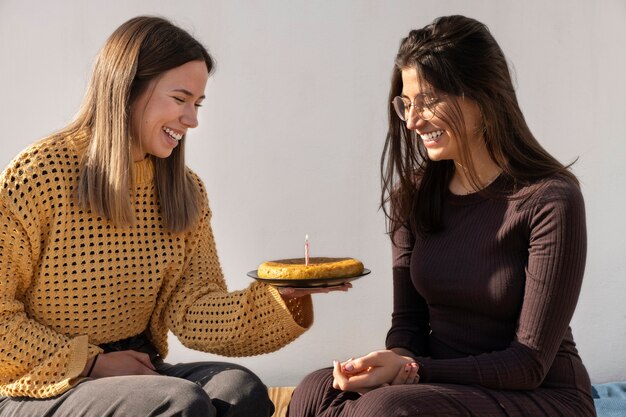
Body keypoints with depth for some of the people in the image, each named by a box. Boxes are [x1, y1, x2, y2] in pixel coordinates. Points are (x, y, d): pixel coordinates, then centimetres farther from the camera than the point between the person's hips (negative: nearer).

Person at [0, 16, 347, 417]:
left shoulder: (186, 192, 5)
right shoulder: (38, 173, -12)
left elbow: (190, 311, -4)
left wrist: (281, 297, -19)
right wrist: (91, 362, -16)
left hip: (137, 372, 5)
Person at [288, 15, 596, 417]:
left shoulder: (551, 200, -14)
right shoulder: (414, 192, 3)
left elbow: (529, 363, -14)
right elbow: (409, 319, 7)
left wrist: (411, 369, -24)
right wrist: (398, 359, -16)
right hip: (443, 382, 5)